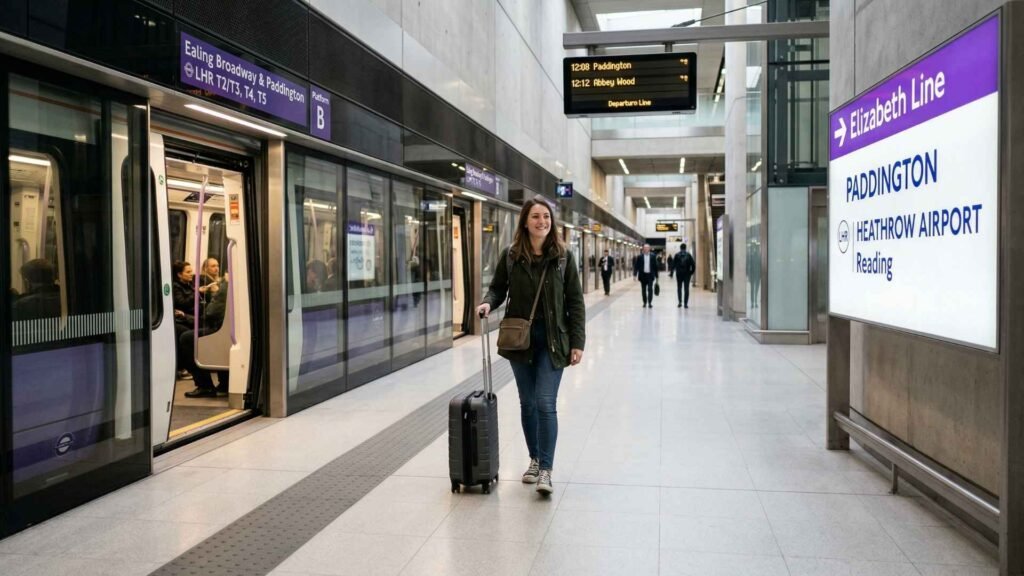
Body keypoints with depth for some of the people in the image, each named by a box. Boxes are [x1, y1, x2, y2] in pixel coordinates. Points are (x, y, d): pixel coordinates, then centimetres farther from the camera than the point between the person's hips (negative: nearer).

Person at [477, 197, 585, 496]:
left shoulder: (563, 257, -3)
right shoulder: (510, 255, 0)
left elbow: (575, 302, -2)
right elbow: (498, 287, 11)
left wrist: (577, 342, -7)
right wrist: (488, 302, -13)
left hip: (552, 340, -2)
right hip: (519, 338, 2)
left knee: (545, 403, -9)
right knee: (527, 402, 12)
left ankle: (546, 469, -3)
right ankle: (535, 460, 27)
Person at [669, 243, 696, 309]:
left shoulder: (677, 255, -1)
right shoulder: (688, 255, 1)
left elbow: (673, 264, -4)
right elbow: (693, 264, -2)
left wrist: (671, 273, 1)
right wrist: (692, 272, 9)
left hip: (679, 274, 0)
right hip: (687, 274, 0)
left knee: (679, 288, 11)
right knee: (686, 288, 4)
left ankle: (680, 302, 1)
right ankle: (685, 303, -1)